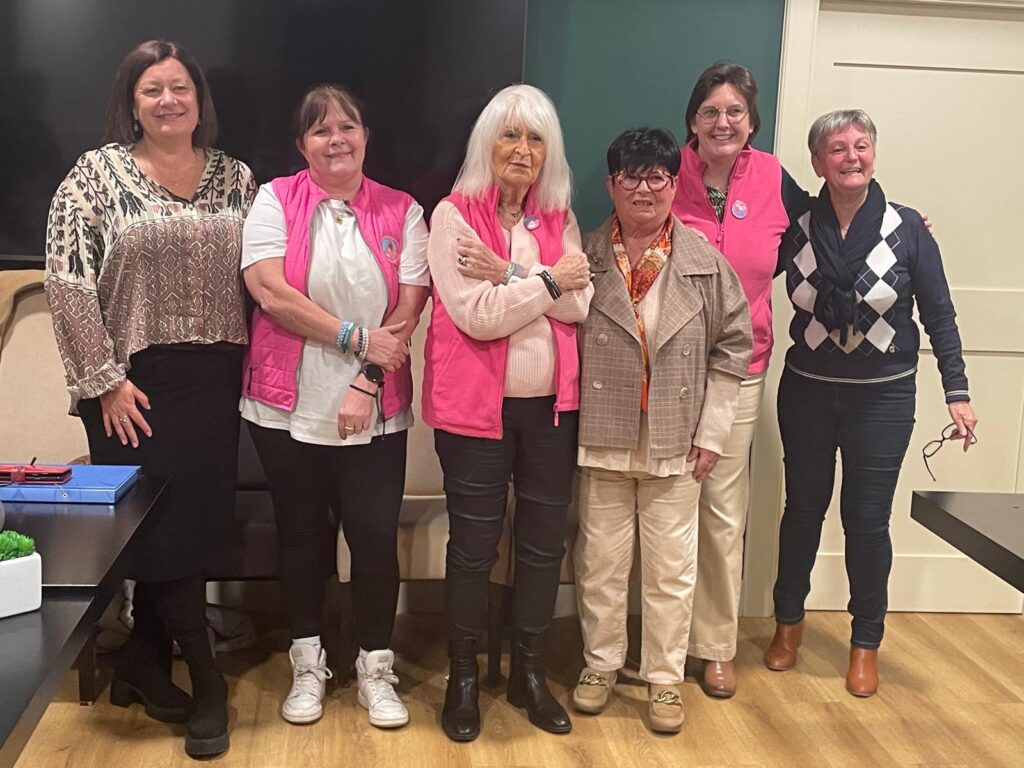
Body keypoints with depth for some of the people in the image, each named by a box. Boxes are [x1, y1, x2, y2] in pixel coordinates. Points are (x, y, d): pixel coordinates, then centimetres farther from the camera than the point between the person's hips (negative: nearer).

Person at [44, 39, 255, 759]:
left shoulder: (235, 177, 8)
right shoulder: (98, 172, -3)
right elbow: (67, 280, -8)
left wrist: (254, 363, 3)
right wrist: (105, 379, -12)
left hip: (215, 380, 4)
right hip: (136, 382, -4)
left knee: (196, 524, 7)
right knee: (163, 528, -2)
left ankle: (143, 666, 26)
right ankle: (208, 684, 10)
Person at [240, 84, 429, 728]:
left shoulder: (401, 212, 3)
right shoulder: (276, 201, -1)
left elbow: (409, 308, -3)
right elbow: (269, 291, -12)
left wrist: (368, 382, -13)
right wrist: (356, 337, -15)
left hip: (374, 413, 1)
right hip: (289, 407, 0)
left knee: (376, 536, 1)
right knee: (301, 533, 11)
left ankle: (376, 669, 20)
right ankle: (308, 664, 28)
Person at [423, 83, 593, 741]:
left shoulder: (559, 219, 8)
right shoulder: (454, 216, -7)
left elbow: (579, 304, -7)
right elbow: (478, 316, -18)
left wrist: (507, 274, -17)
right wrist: (548, 280, -13)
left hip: (552, 405, 4)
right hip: (478, 407, -4)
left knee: (544, 543, 11)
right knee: (474, 548, 7)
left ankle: (529, 672, 29)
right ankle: (463, 676, 25)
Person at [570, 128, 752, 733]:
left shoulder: (704, 261, 0)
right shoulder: (587, 257, -1)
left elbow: (734, 343, 3)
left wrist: (711, 431, -1)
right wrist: (572, 420, -4)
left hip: (675, 444, 0)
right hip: (602, 439, 0)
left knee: (673, 568, 8)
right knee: (601, 562, 11)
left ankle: (665, 677, 23)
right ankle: (601, 664, 29)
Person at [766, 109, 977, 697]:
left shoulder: (907, 229, -7)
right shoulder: (798, 230, -4)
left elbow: (939, 316, -4)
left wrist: (958, 392, -7)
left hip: (884, 396, -1)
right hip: (808, 391, 2)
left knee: (867, 518, 4)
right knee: (803, 508, 13)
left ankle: (867, 643, 22)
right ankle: (789, 621, 33)